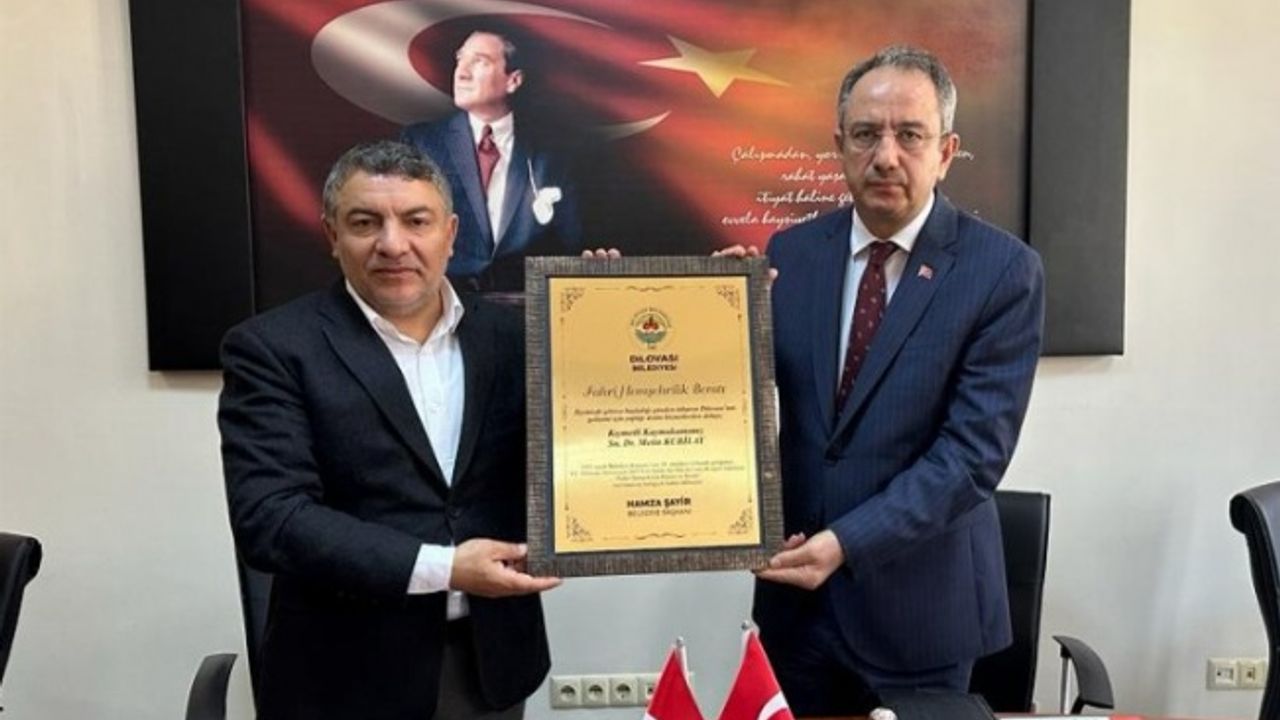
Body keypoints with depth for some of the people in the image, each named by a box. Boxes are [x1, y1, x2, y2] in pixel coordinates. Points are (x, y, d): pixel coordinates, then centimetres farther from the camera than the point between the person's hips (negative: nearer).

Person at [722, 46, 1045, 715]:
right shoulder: (791, 252, 1)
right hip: (797, 593, 3)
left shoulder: (1004, 270, -11)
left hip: (919, 601, -3)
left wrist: (849, 541, -23)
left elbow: (975, 450, -17)